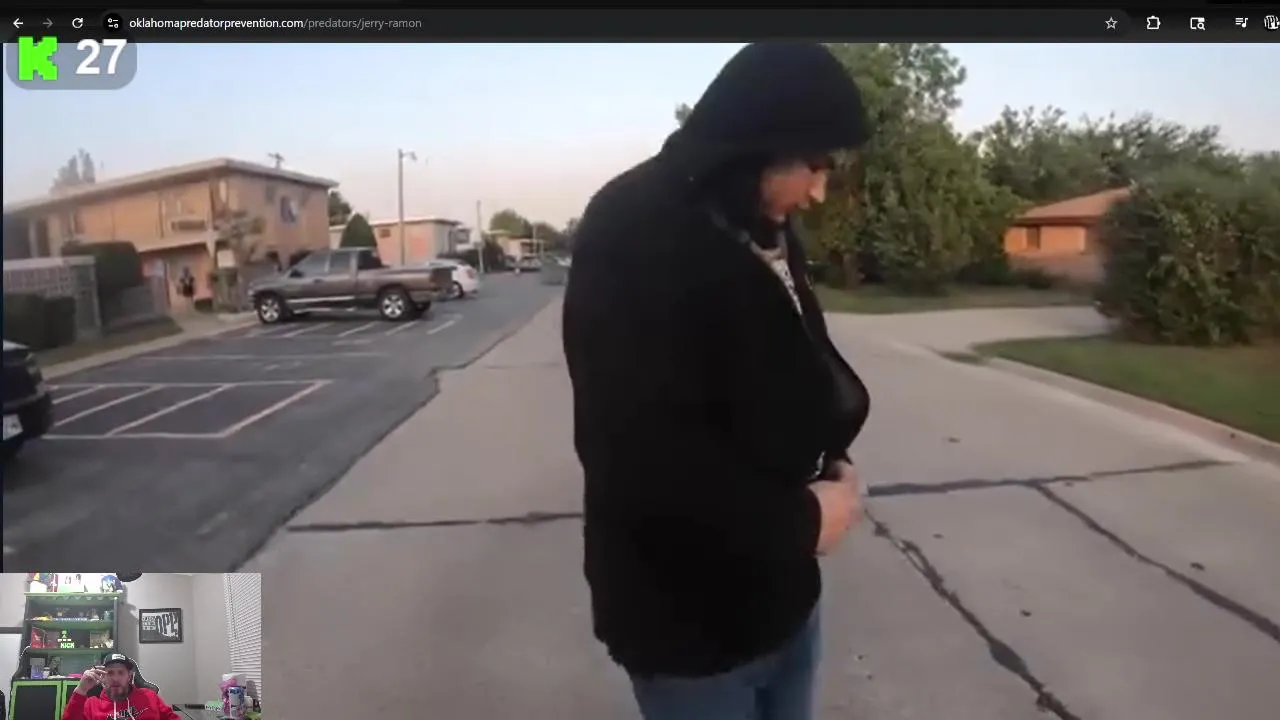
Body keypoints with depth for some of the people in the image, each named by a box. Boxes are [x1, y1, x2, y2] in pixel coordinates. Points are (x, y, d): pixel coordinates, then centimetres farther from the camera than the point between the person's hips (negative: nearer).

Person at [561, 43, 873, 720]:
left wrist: (829, 454, -6)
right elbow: (642, 456, -28)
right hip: (685, 615, -7)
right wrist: (797, 520, -17)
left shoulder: (768, 235, 6)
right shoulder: (635, 233, -21)